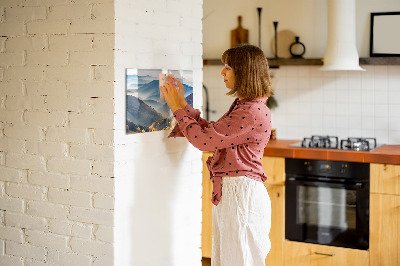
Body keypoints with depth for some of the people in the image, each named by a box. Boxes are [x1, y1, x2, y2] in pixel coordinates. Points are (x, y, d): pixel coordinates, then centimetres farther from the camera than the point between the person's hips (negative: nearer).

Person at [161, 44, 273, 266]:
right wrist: (182, 104, 13)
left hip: (242, 193, -10)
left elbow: (204, 139, -19)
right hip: (228, 192, 10)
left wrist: (178, 108, -7)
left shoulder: (253, 112, -20)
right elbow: (211, 132, 16)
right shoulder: (242, 106, 13)